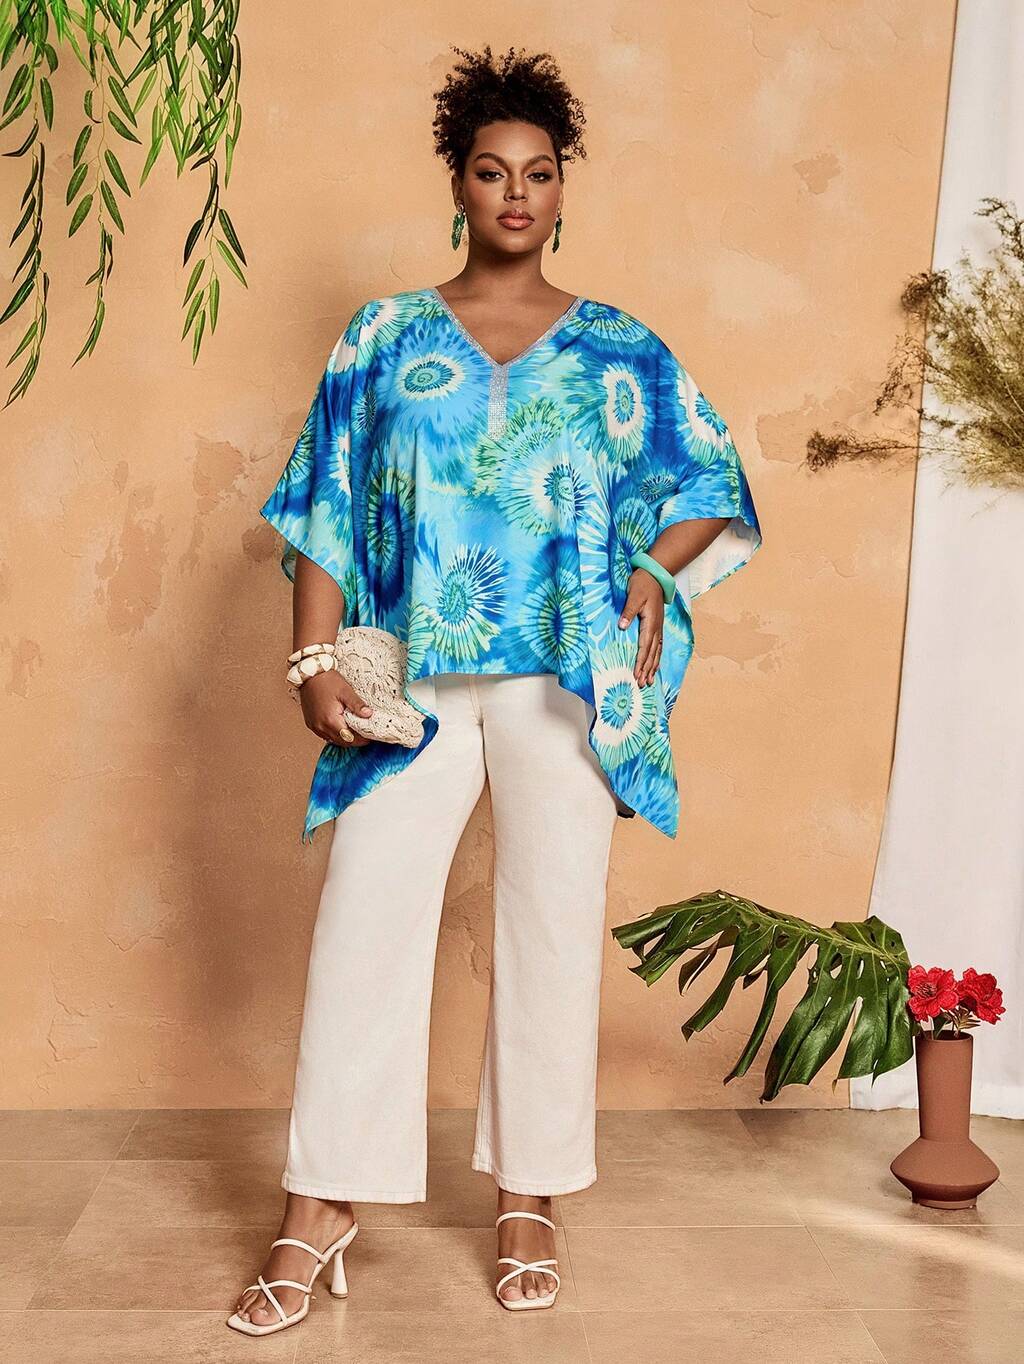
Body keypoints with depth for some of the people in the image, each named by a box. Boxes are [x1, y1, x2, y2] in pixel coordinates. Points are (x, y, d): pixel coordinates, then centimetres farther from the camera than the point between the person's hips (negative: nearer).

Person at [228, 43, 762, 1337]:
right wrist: (316, 662, -5)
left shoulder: (620, 351, 9)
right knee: (362, 925, -3)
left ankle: (528, 1199, 17)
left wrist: (658, 565, -10)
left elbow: (707, 490, 10)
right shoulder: (385, 337, 9)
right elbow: (323, 512, 5)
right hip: (411, 681, 0)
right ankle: (317, 1210, 7)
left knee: (554, 928, 2)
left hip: (564, 681, 0)